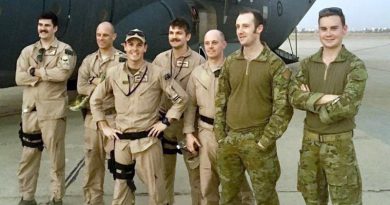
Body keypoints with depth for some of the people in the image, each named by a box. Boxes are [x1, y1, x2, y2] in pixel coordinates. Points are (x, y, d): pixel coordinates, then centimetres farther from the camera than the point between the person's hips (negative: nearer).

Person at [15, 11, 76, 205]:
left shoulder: (64, 49, -1)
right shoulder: (28, 51, 12)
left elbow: (63, 73, -20)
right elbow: (19, 78, -1)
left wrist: (36, 71, -9)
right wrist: (47, 73, -11)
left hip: (53, 110, -4)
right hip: (30, 109, 5)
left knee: (56, 155, 2)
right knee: (28, 155, 11)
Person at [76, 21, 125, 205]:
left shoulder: (122, 59, -2)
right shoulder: (88, 60, 13)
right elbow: (81, 87, 0)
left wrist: (98, 82, -11)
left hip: (114, 117, -5)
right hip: (92, 118, 5)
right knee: (92, 161, 12)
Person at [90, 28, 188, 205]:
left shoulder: (158, 73, -5)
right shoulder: (114, 73, 4)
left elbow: (181, 98, -2)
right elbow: (95, 100, 14)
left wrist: (166, 121, -6)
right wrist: (104, 127, 7)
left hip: (147, 139, -3)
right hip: (121, 140, 3)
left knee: (155, 187, 3)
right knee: (120, 189, 13)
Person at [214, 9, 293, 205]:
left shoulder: (275, 65, -8)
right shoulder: (230, 62, 5)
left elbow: (283, 108, -10)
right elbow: (221, 100, 9)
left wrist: (265, 141, -13)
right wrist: (220, 135, 3)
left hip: (257, 141, -4)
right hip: (228, 139, 4)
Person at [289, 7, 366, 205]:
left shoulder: (355, 66, -9)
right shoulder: (307, 64, 3)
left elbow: (347, 106, -21)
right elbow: (294, 96, -11)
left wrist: (310, 101, -14)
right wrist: (326, 98, -22)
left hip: (338, 142, -4)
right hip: (309, 140, 4)